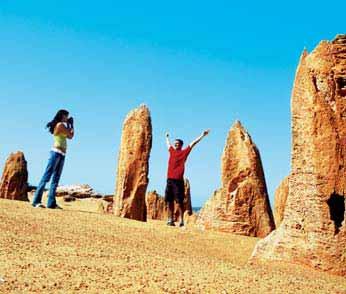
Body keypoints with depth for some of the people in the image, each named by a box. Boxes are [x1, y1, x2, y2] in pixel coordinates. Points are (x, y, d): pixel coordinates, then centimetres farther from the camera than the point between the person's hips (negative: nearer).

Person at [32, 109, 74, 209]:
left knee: (55, 179, 5)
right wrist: (71, 125, 9)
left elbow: (69, 136, 23)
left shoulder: (62, 126, 19)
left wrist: (69, 125, 23)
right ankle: (36, 201, -10)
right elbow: (71, 135, -4)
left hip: (61, 155, 9)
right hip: (56, 152, -9)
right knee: (46, 177, -10)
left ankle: (51, 203, 4)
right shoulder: (60, 124, -6)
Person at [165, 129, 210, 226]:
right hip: (169, 179, 6)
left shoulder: (184, 152, 5)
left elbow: (193, 143, 1)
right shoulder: (172, 151, 18)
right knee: (169, 201, 6)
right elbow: (168, 143, 37)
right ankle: (170, 220, 13)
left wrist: (202, 135, -1)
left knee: (180, 201, -6)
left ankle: (181, 220, -3)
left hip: (178, 180, -5)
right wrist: (167, 137, 53)